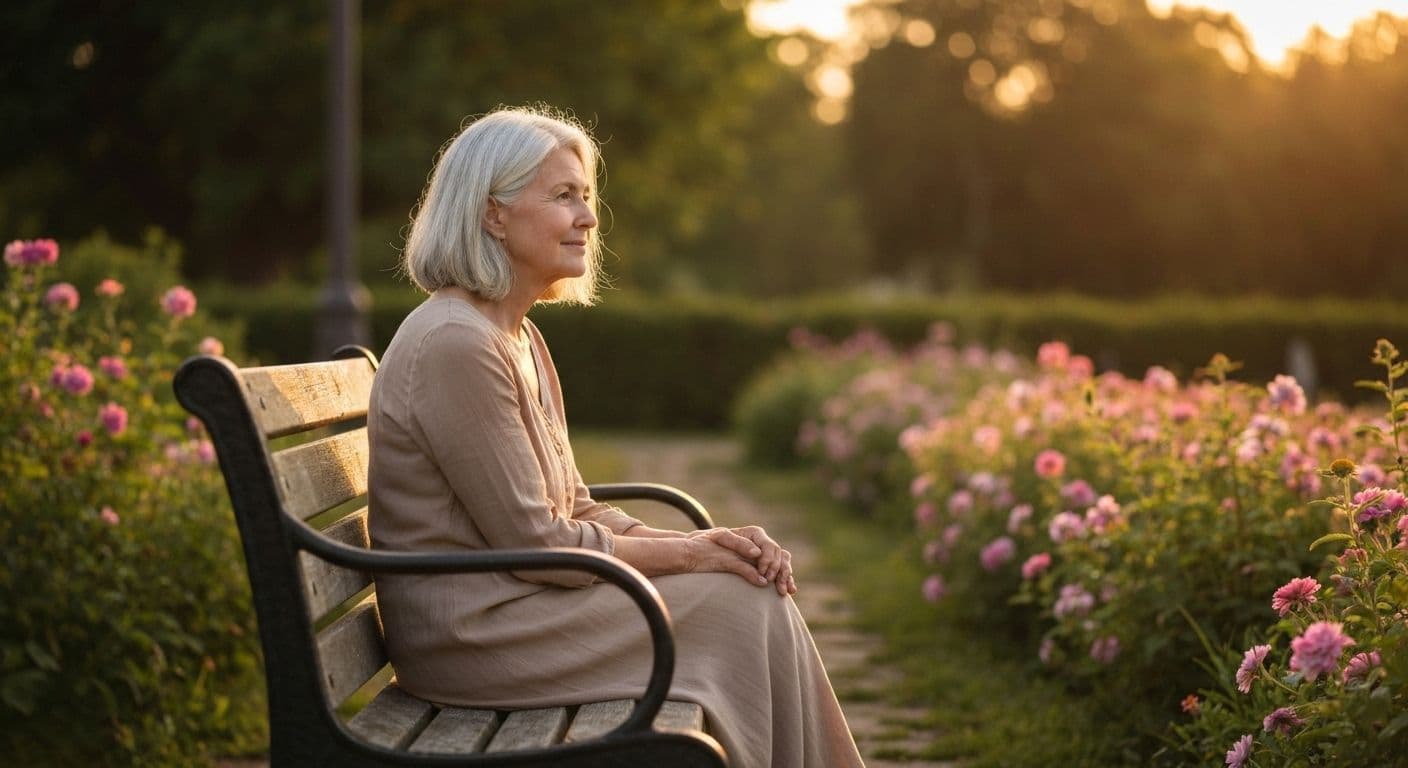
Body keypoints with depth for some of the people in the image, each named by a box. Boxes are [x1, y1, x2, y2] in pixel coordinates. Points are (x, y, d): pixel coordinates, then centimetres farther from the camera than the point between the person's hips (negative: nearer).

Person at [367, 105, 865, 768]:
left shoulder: (518, 337, 12)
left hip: (506, 601, 9)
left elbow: (574, 509, 12)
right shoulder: (454, 344, -19)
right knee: (745, 608, -9)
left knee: (759, 590, 3)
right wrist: (684, 551, -9)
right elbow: (534, 542, -19)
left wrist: (705, 542, -3)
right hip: (470, 631, -9)